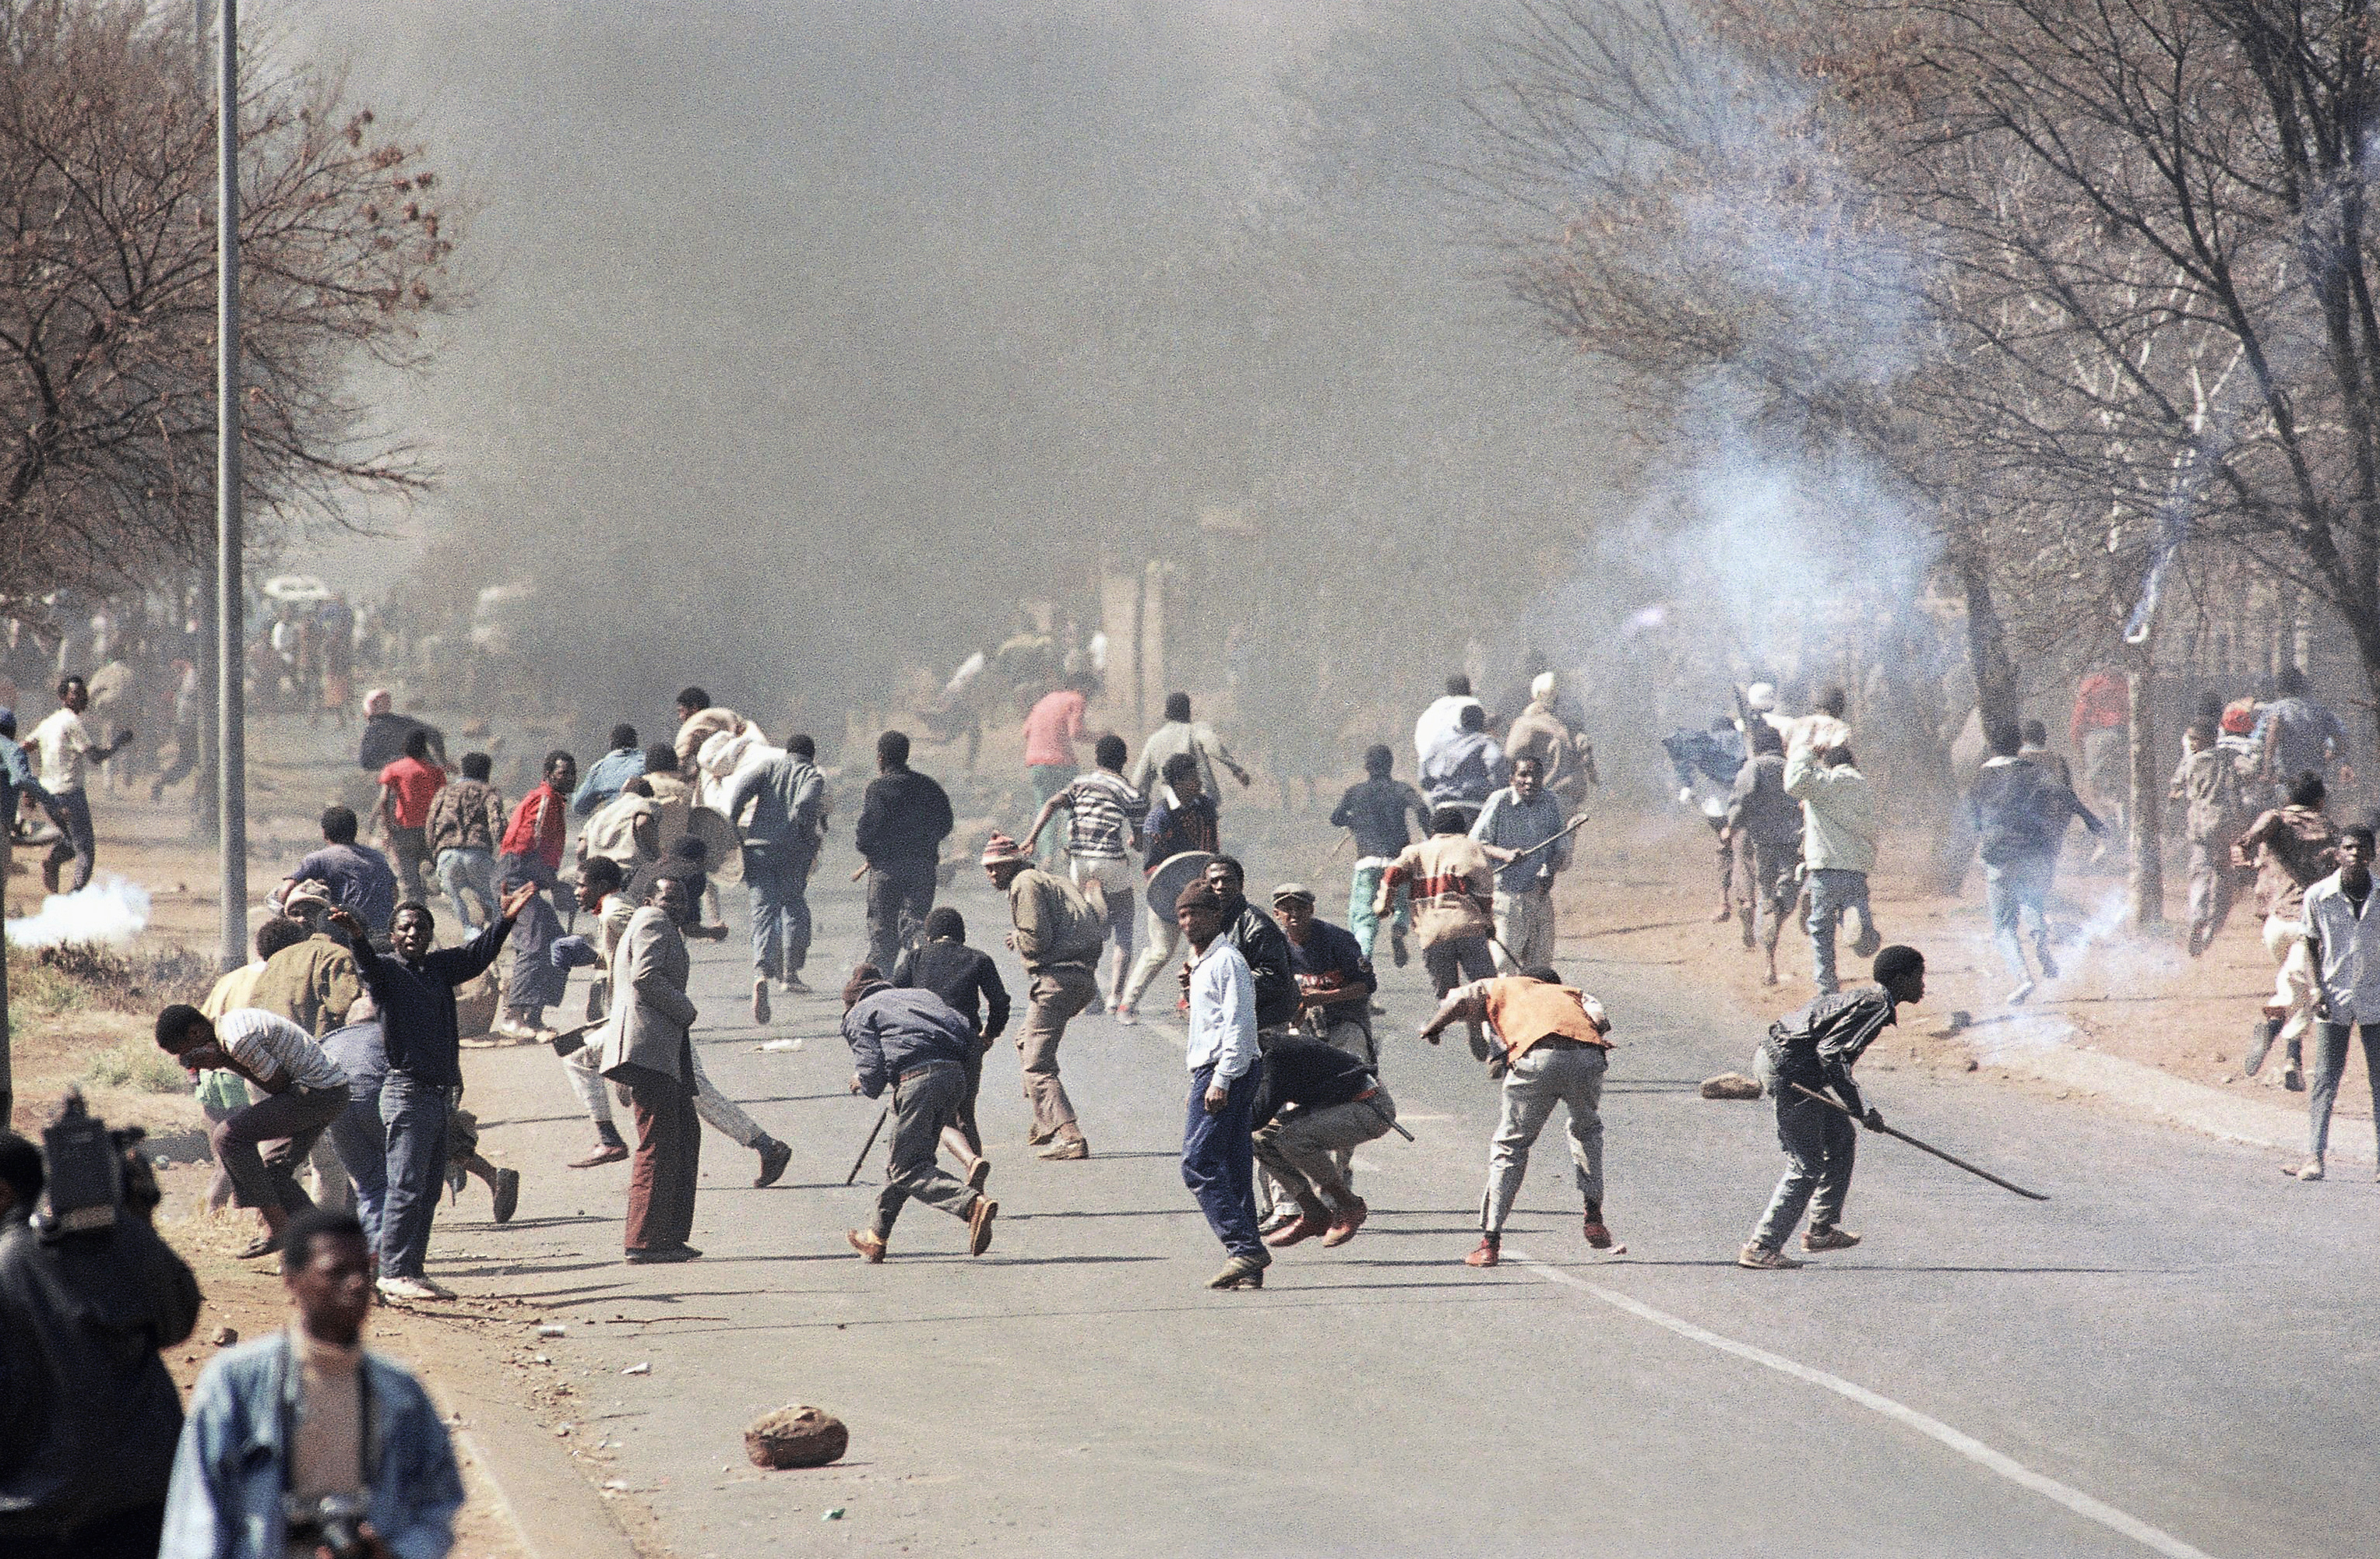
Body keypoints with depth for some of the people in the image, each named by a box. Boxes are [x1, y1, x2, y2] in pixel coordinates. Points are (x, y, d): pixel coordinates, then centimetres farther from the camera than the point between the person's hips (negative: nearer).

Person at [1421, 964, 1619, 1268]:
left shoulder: (1503, 986, 34)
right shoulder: (1572, 993, 39)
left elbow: (1459, 999, 20)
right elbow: (1600, 1021, 19)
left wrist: (1432, 1028, 37)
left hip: (1537, 1060, -3)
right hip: (1588, 1057, 3)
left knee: (1511, 1147, 11)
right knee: (1587, 1131, 32)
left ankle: (1490, 1242, 7)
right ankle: (1594, 1217, 24)